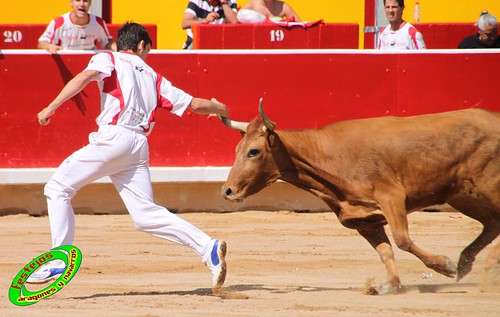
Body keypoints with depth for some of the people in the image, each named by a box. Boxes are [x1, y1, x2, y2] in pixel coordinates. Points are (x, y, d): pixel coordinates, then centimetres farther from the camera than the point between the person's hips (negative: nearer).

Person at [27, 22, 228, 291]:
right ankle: (208, 247, -9)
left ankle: (61, 260, -8)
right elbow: (193, 104, 24)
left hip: (114, 137, -5)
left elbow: (85, 77, -8)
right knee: (146, 215, 5)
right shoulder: (152, 76, 26)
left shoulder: (107, 59, 14)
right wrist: (218, 108, 45)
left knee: (58, 188, 3)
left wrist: (52, 107, -14)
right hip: (140, 146, 5)